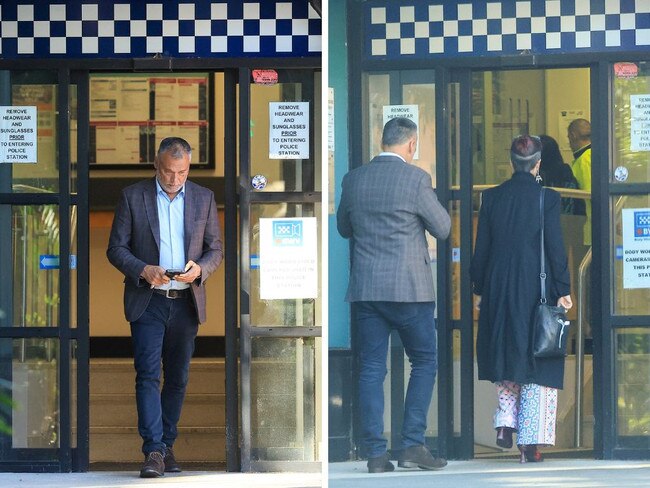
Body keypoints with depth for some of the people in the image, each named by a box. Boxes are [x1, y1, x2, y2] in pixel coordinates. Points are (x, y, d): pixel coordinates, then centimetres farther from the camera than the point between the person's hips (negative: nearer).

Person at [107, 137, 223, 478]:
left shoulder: (204, 198, 8)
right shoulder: (133, 196, 2)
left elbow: (215, 249, 10)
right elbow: (116, 248, 0)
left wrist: (199, 268, -12)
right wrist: (143, 270, -17)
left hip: (186, 302, 3)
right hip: (147, 300, -3)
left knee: (178, 378, 8)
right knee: (148, 374, -11)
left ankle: (166, 446, 17)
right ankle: (153, 451, -15)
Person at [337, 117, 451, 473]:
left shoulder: (354, 179, 5)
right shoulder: (416, 179, -9)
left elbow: (344, 228, 18)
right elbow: (442, 228, 0)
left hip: (364, 289, 4)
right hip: (408, 287, -4)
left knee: (371, 369, 5)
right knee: (424, 362, 10)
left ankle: (376, 453, 2)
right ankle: (412, 446, 3)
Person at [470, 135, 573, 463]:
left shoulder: (492, 197, 1)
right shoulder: (547, 198, -8)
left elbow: (481, 248, 5)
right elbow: (555, 248, -8)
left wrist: (480, 288, 14)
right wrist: (562, 290, -2)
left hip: (499, 289, 3)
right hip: (536, 289, -3)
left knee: (506, 354, 20)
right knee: (536, 361, 3)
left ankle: (505, 422, 5)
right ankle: (530, 442, 0)